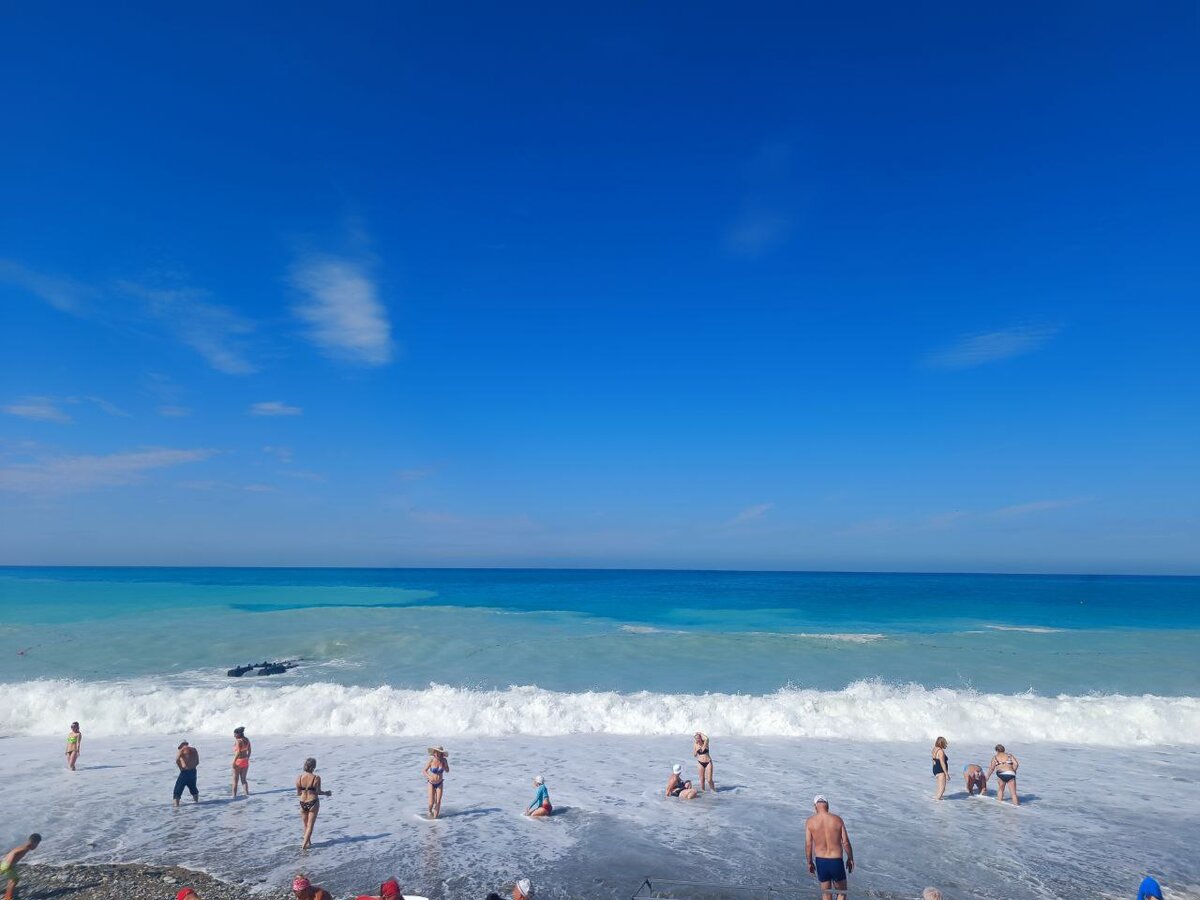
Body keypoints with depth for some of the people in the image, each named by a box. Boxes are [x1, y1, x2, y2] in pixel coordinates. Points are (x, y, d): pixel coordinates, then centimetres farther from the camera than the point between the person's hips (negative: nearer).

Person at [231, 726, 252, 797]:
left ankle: (234, 795, 11)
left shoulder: (238, 741, -18)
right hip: (245, 761, 7)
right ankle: (247, 793, 6)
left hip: (238, 761, -7)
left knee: (235, 780, 8)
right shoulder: (247, 740, 5)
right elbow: (249, 750, 12)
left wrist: (234, 762, -21)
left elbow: (238, 752, -25)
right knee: (243, 779, 14)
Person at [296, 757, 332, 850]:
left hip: (303, 803, 4)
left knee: (305, 825, 20)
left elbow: (298, 793, 0)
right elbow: (318, 792, -12)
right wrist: (326, 793, 6)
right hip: (313, 803, -4)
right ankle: (304, 845, 1)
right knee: (310, 825, 6)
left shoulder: (299, 778, -5)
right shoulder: (316, 778, -15)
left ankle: (308, 842, 33)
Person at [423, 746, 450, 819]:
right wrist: (429, 777, -29)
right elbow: (423, 771, -12)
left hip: (440, 784, 2)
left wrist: (445, 763, -23)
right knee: (431, 802, -6)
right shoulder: (431, 760, -18)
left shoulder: (444, 760, -12)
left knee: (438, 802, -4)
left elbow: (447, 771, -8)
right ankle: (430, 811, 27)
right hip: (431, 784, -2)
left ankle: (435, 817, 13)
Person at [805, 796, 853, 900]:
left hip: (820, 861, 1)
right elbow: (846, 842, -4)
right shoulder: (837, 819, -8)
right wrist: (850, 858, 12)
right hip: (836, 861, -1)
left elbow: (808, 845, -4)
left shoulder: (810, 821, -6)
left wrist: (810, 862, 9)